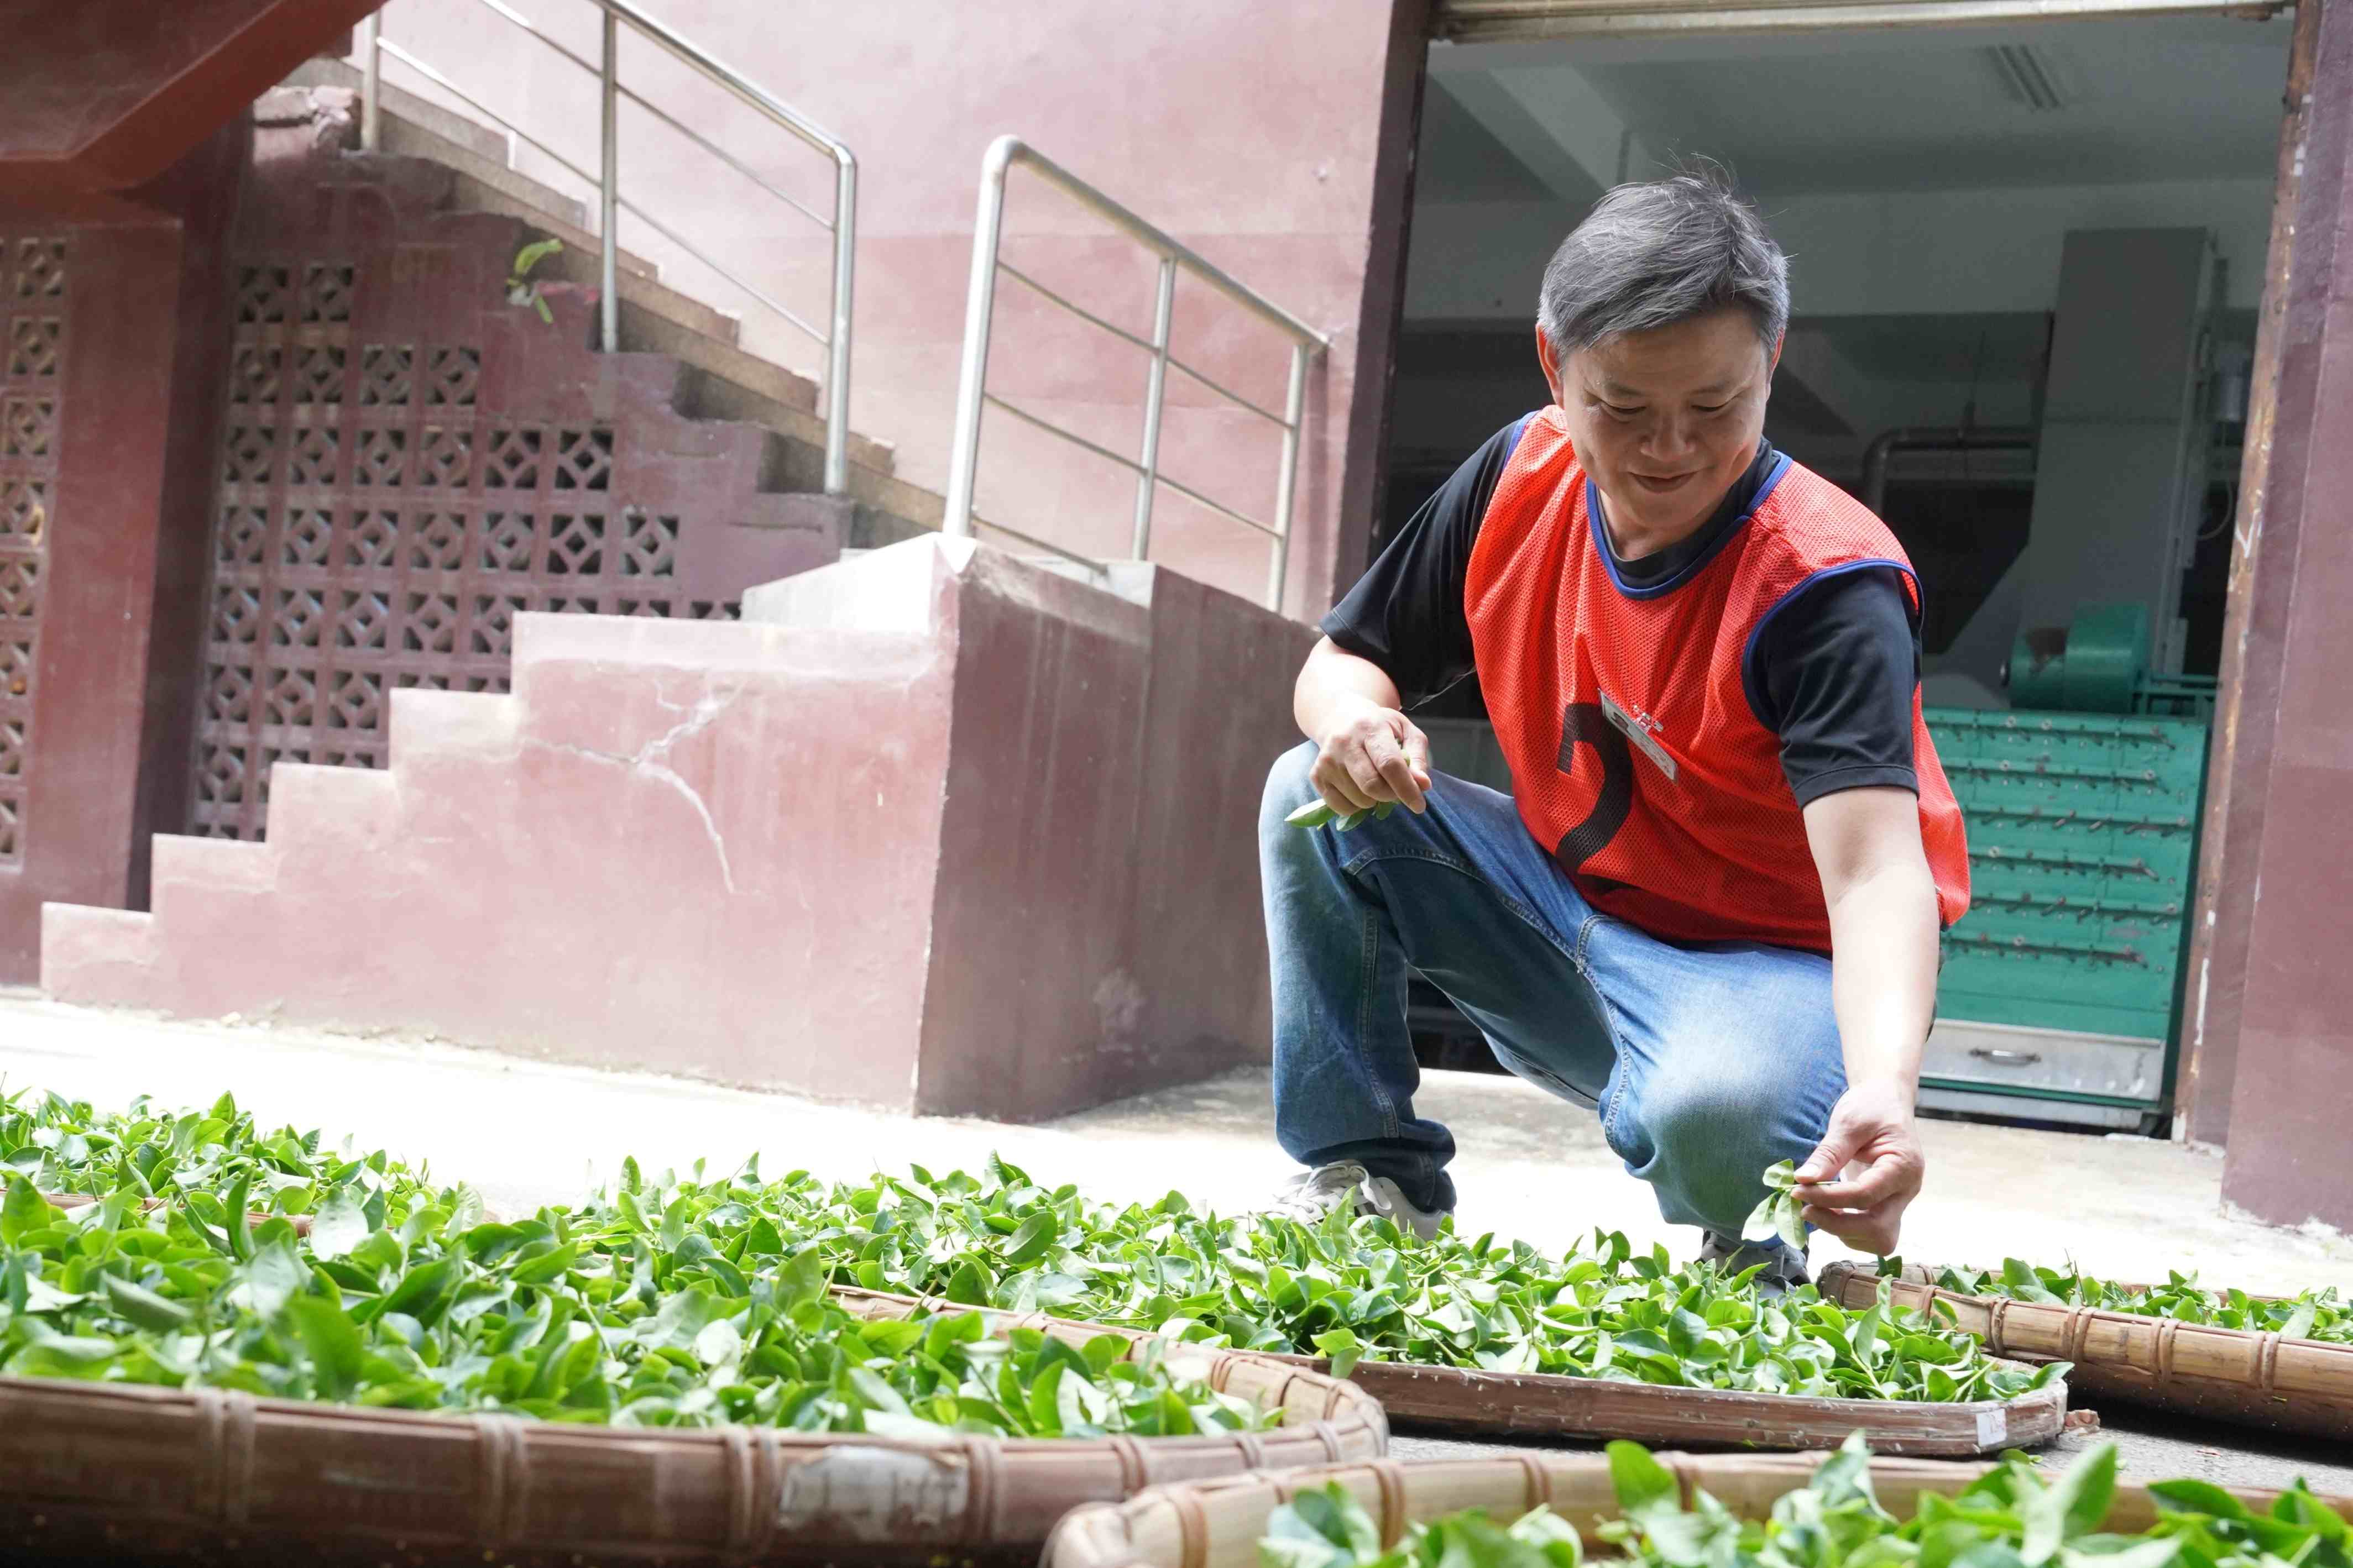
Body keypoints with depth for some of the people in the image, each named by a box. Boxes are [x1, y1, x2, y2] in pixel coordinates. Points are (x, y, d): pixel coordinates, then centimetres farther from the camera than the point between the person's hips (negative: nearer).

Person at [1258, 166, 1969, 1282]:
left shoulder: (1824, 586, -24)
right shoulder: (1523, 478, -7)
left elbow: (1874, 870, -37)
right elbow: (1345, 659, 4)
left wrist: (1883, 1089, -56)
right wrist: (1355, 716, -23)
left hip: (1777, 968, -5)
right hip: (1571, 918, 6)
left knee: (1712, 1110, -39)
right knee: (1318, 800, -10)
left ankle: (1749, 1264, 0)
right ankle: (1363, 1177, -1)